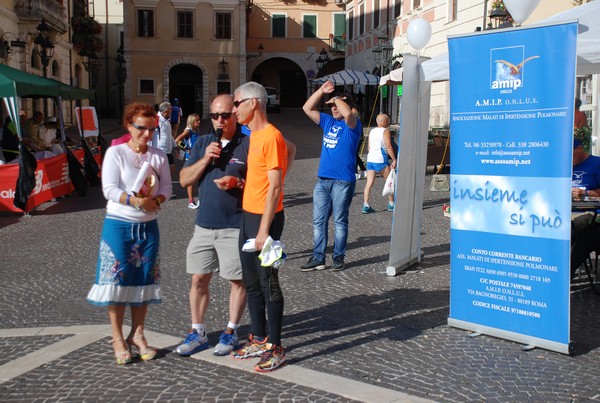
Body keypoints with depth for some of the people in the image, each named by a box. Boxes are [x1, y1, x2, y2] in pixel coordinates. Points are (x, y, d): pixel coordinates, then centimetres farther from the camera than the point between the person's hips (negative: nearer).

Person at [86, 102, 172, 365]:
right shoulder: (116, 153, -6)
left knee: (144, 280, 8)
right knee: (118, 279, -1)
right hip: (119, 225, -4)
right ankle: (117, 338, 13)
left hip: (148, 225, 4)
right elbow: (109, 189, -13)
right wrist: (135, 201, -27)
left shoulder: (159, 156, 6)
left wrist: (156, 201, -17)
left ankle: (137, 335, 22)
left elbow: (166, 187, 4)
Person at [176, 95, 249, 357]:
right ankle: (197, 333, 21)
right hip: (204, 224, 5)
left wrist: (237, 183, -22)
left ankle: (231, 332, 21)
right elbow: (184, 179, 6)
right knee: (199, 279, 8)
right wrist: (205, 159, -8)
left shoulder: (248, 144, -5)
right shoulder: (202, 143, 10)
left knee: (238, 280, 6)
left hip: (235, 226, -4)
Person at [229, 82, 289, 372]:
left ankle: (275, 348, 10)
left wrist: (264, 229, -22)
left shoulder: (271, 137, -16)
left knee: (268, 284, -1)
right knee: (251, 283, 16)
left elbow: (275, 187, -20)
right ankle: (259, 340, 28)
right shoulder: (253, 135, 13)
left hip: (265, 218, -10)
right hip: (247, 215, 10)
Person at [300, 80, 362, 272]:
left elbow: (347, 113, -28)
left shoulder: (352, 125, -4)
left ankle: (339, 258, 14)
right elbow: (307, 108, 10)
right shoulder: (327, 121, 13)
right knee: (318, 221, 6)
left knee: (340, 221, 4)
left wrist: (336, 98, -11)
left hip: (343, 182, -6)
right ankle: (318, 258, 13)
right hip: (322, 180, 6)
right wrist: (322, 91, 1)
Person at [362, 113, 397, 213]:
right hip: (380, 159, -7)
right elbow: (388, 146, -14)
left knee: (369, 183, 4)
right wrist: (394, 160, -12)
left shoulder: (372, 131, 16)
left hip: (370, 159, 7)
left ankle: (365, 206, -1)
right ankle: (391, 204, 14)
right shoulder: (385, 131, -6)